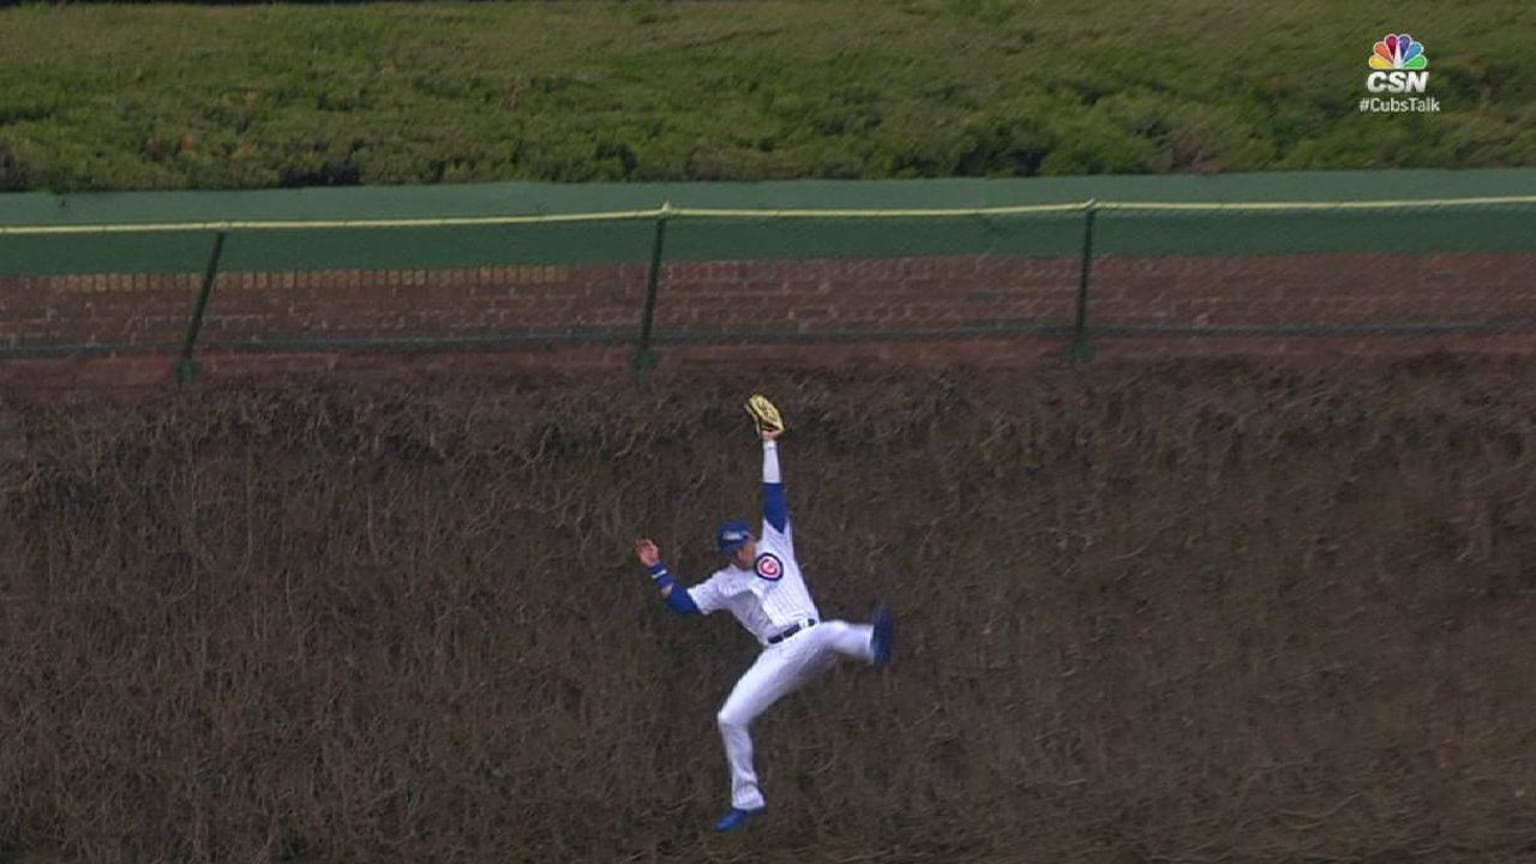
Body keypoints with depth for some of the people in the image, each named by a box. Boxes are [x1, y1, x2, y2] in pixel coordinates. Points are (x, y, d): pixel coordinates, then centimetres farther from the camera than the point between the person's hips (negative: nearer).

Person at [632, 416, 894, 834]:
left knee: (832, 632, -39)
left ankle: (873, 645, -75)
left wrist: (769, 445, 8)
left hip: (809, 642, -3)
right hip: (776, 658, 3)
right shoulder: (723, 584, 17)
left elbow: (774, 496, 10)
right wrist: (657, 569, 2)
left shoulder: (775, 544, 13)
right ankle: (746, 800, 9)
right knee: (730, 718, -5)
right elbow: (683, 603, 8)